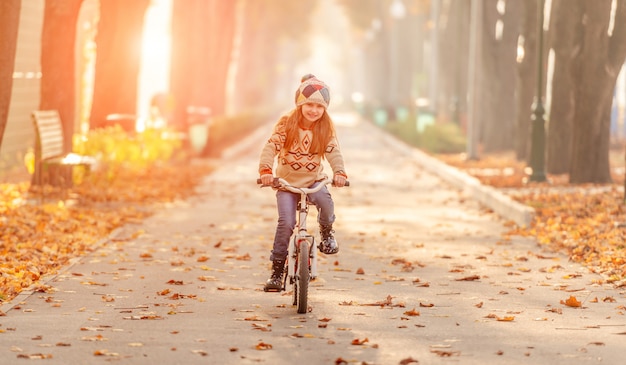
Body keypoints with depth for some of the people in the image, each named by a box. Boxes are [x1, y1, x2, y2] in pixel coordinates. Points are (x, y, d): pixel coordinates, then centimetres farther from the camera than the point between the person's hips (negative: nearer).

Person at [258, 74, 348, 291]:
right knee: (286, 222, -18)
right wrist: (266, 170, -33)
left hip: (314, 180, 1)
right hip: (287, 182, -1)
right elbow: (271, 147, -16)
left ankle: (326, 233, 1)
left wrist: (339, 172, -31)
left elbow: (333, 152, -11)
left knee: (325, 202, -32)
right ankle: (277, 270, -6)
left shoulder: (326, 129, -2)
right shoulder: (286, 125, -8)